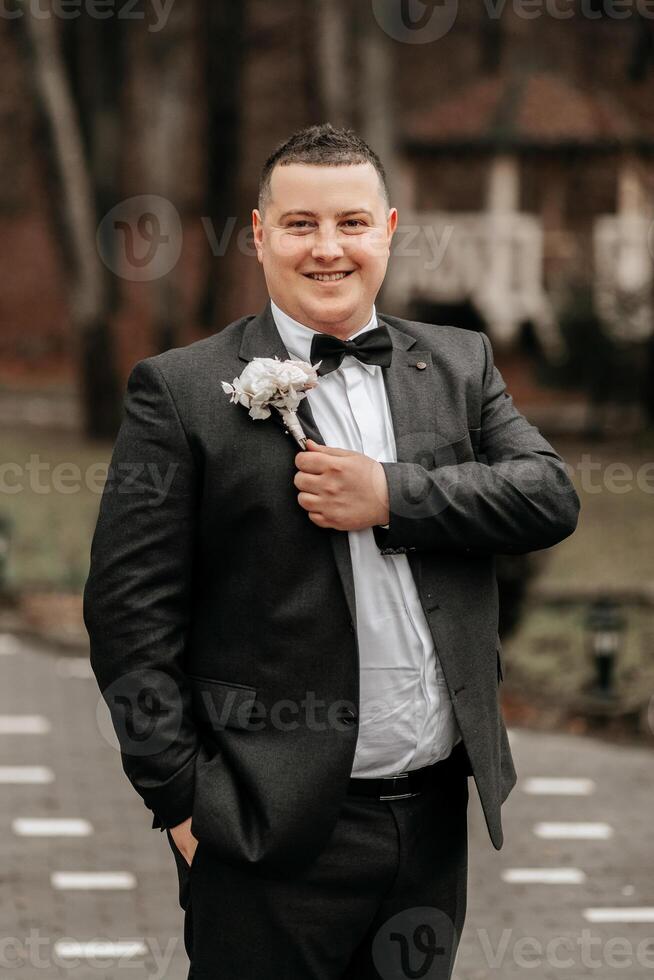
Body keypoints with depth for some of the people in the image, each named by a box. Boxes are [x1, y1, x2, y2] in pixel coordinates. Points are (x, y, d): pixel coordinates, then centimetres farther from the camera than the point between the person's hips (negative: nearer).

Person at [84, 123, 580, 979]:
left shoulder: (460, 365, 11)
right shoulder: (183, 390, -4)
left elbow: (551, 498, -1)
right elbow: (131, 612, -7)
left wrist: (392, 496, -14)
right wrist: (182, 799, -11)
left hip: (435, 815, 4)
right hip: (274, 832, -4)